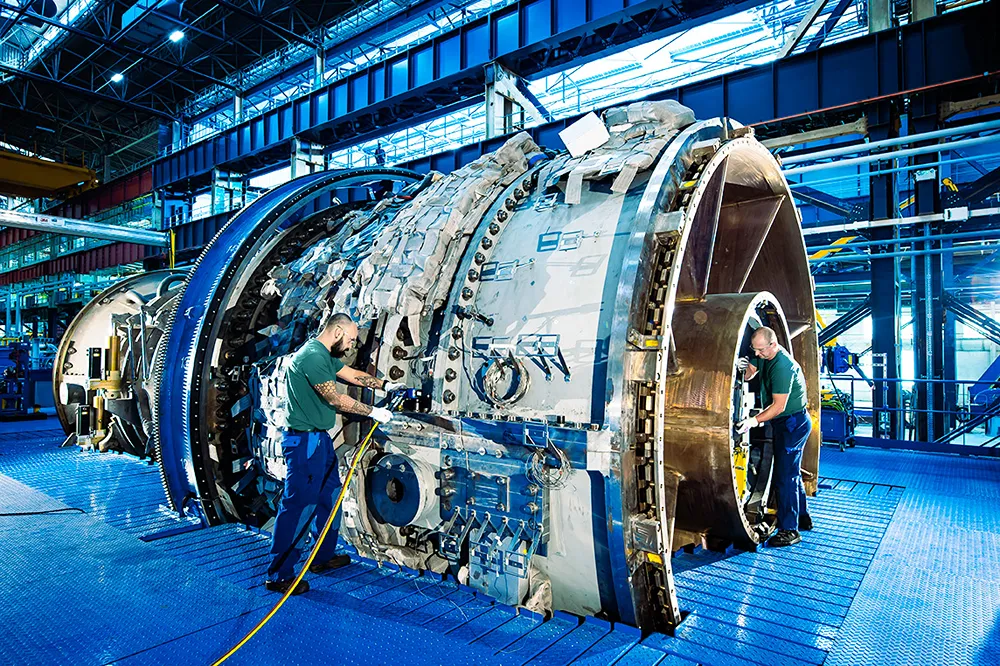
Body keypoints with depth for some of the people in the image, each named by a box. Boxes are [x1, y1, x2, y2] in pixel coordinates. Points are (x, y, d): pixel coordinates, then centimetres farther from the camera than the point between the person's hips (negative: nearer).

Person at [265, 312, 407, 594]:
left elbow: (354, 375, 21)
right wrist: (373, 412, -10)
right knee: (298, 503, -5)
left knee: (330, 494, 17)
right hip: (304, 440, -11)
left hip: (319, 437, 11)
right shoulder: (312, 355, -20)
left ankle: (324, 557, 31)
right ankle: (279, 575, 6)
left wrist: (386, 385, 13)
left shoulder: (326, 356, 12)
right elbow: (335, 399, -19)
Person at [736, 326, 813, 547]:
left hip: (793, 423, -10)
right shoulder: (765, 357, 1)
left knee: (785, 476, -7)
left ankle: (789, 530, 1)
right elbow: (749, 373, 9)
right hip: (788, 423, 10)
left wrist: (754, 421, -31)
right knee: (791, 472, 20)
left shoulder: (782, 366, -27)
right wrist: (743, 369, -14)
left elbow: (779, 406, -27)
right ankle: (802, 517, 34)